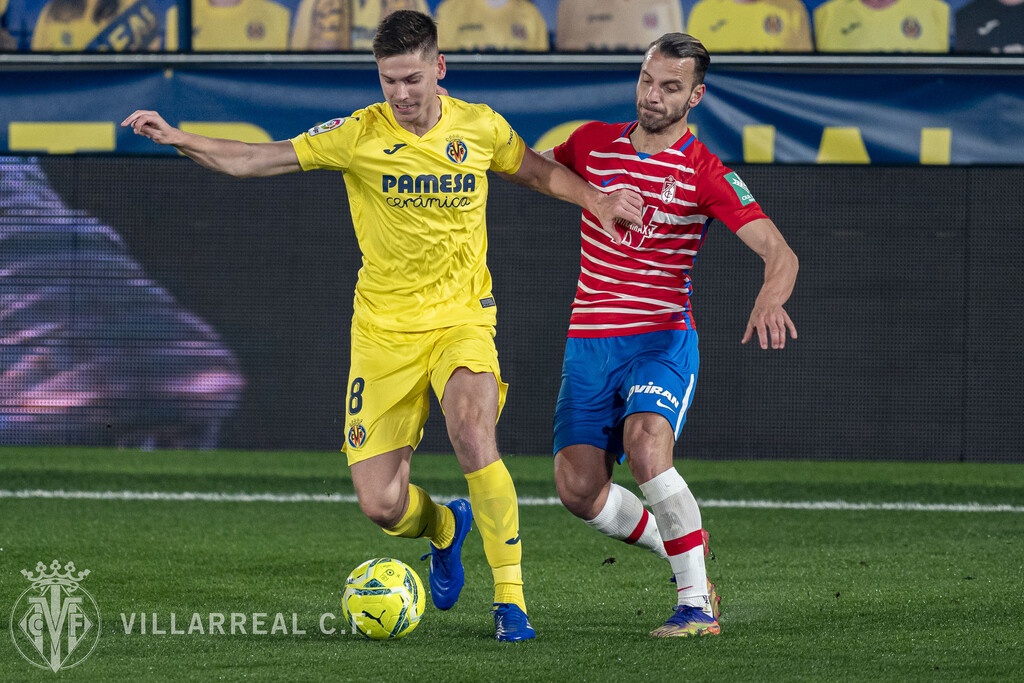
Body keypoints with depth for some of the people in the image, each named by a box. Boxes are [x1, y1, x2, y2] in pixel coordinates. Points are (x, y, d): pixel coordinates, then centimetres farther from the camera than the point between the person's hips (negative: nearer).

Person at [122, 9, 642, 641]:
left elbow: (538, 171, 18)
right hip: (384, 330, 0)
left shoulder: (480, 127, -2)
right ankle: (444, 527, 34)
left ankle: (511, 599, -15)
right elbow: (259, 160, -9)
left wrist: (596, 201, 6)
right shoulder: (360, 134, -7)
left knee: (474, 439, -29)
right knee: (381, 506, -5)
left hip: (461, 318, 0)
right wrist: (180, 140, -21)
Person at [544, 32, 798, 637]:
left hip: (662, 339, -5)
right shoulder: (594, 143, 5)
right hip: (589, 339, 5)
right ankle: (685, 553, 21)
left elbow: (780, 253, -17)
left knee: (645, 446, -31)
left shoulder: (705, 173, -9)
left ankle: (698, 604, -21)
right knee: (578, 489, -6)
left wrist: (770, 300, -38)